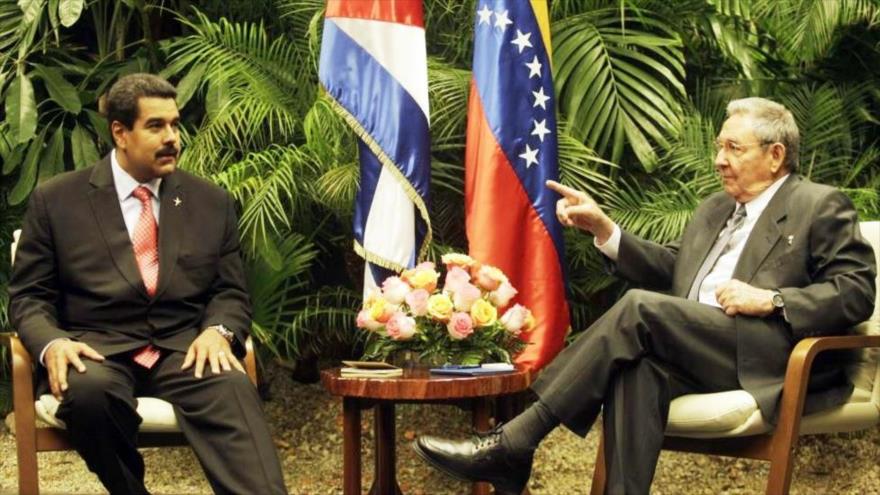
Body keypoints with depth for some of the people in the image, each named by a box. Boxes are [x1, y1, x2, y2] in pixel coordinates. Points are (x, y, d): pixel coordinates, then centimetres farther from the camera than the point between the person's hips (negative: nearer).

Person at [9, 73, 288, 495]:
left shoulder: (212, 203, 15)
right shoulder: (56, 200, 9)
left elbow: (230, 292, 15)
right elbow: (28, 296, 8)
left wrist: (219, 331, -10)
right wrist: (52, 343, -15)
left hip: (184, 349, 1)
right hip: (97, 349, -1)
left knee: (232, 388, -33)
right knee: (88, 389, -37)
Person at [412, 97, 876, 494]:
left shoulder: (821, 207, 6)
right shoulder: (714, 208, 29)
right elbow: (667, 269, 27)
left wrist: (771, 300, -14)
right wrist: (603, 228, 13)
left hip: (769, 359, -6)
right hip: (696, 353, 6)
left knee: (640, 307, -26)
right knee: (637, 368, -31)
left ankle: (513, 443, -28)